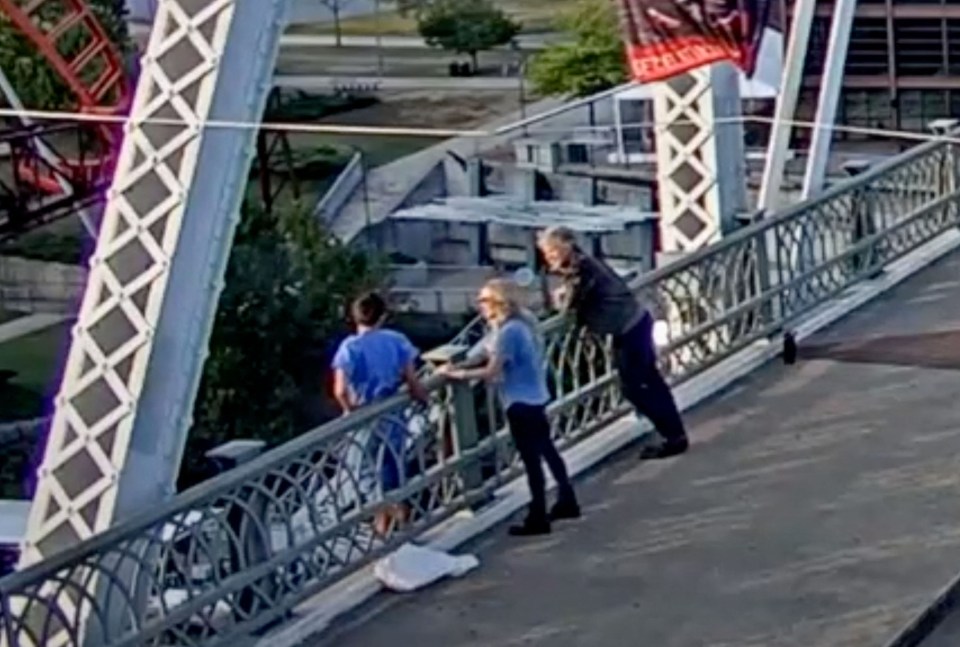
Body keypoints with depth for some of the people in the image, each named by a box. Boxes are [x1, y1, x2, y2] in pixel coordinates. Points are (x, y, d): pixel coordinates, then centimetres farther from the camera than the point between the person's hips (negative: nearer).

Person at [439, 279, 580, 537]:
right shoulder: (521, 322, 7)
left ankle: (538, 519, 5)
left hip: (521, 402, -10)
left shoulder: (507, 331, -22)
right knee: (546, 450, 21)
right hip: (535, 397, 10)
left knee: (531, 459, -2)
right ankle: (567, 502, 32)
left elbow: (491, 372, -23)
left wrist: (457, 374, -17)